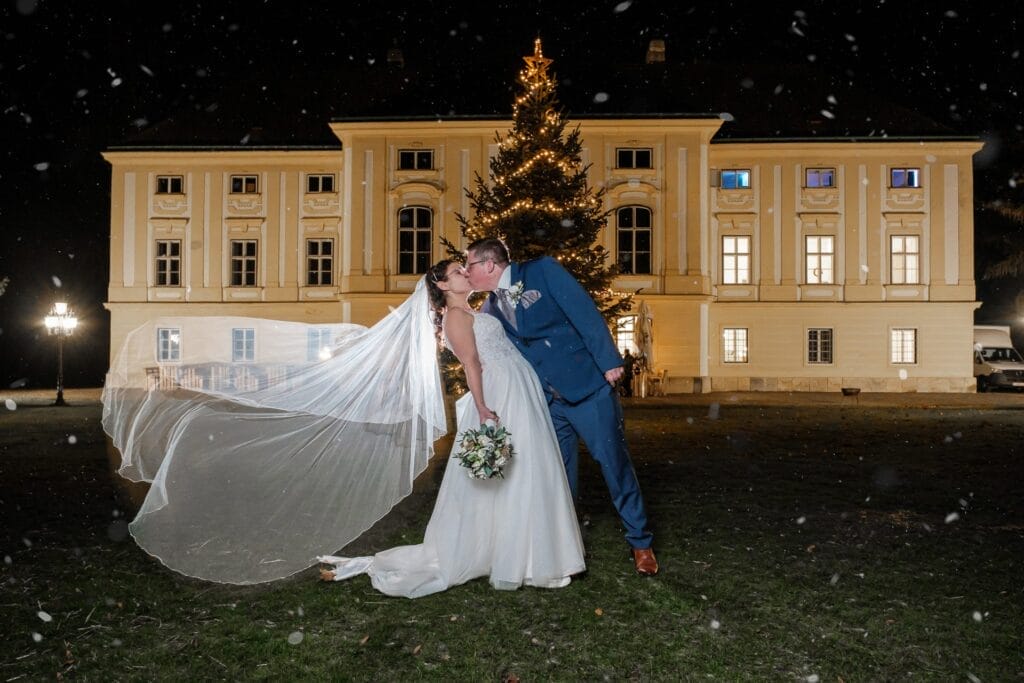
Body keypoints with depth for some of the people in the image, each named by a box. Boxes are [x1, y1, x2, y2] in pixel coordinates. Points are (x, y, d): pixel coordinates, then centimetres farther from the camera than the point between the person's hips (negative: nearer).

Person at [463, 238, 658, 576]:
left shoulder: (542, 270, -8)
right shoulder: (491, 307, 8)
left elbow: (585, 312, -13)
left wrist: (609, 361, -18)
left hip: (588, 387, -5)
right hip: (548, 402, 5)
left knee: (614, 463, 3)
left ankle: (640, 542, 21)